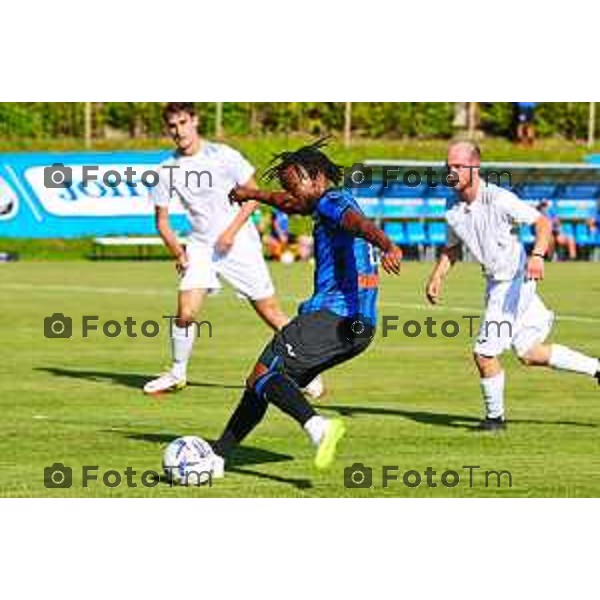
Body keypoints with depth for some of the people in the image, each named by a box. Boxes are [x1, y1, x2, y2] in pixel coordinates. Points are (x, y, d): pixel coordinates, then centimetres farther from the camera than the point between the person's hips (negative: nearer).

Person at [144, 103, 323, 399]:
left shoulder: (222, 155, -9)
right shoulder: (167, 170, 0)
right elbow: (161, 220, 7)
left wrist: (231, 231, -14)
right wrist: (178, 252, -8)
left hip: (239, 243, -2)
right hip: (200, 245, 2)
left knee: (270, 311, -1)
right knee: (186, 313, -12)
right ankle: (177, 374, 9)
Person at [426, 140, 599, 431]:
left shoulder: (498, 199, -21)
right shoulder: (454, 213, 1)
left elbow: (543, 222, -22)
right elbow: (452, 248, 18)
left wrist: (537, 256, -39)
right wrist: (437, 277, 2)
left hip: (515, 281, -8)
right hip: (495, 284, 8)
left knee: (485, 353, -8)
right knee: (528, 354, 15)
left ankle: (495, 416, 12)